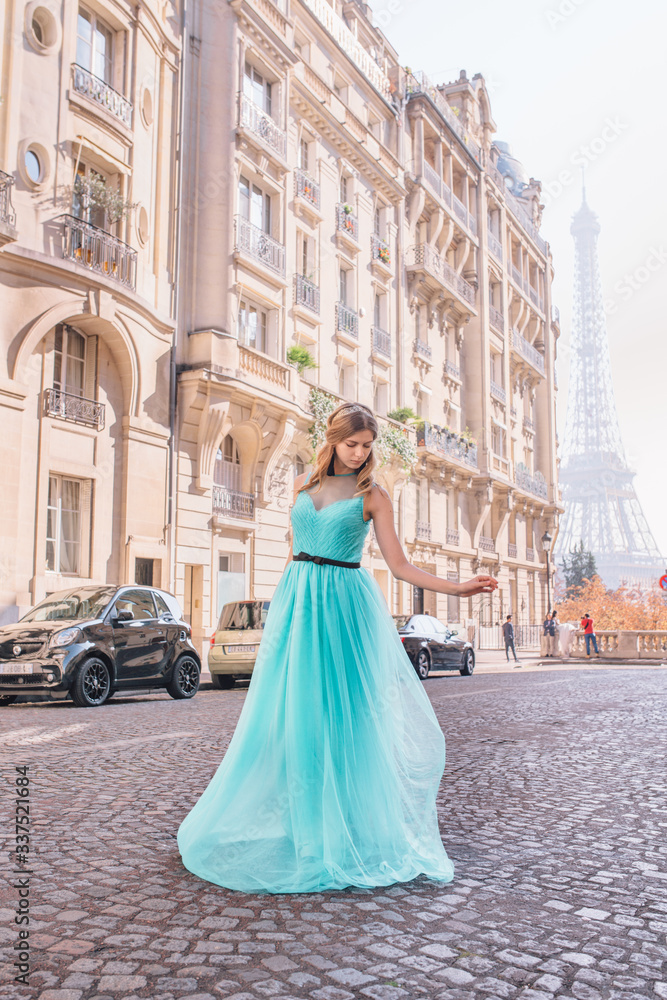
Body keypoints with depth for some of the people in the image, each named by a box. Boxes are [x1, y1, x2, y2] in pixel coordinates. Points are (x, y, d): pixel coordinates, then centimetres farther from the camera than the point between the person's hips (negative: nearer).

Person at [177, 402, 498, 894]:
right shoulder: (303, 483, 11)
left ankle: (346, 831, 11)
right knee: (289, 711, 4)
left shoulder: (373, 495, 1)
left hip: (345, 606, -3)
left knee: (343, 713, -2)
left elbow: (400, 564, -2)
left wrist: (458, 587, -12)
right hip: (297, 602, 4)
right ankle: (296, 823, 18)